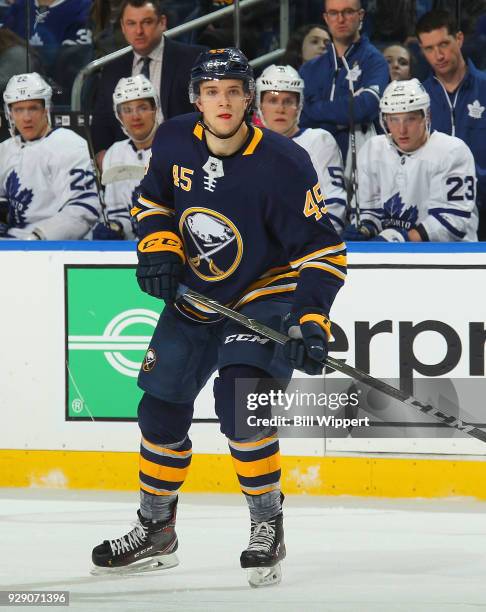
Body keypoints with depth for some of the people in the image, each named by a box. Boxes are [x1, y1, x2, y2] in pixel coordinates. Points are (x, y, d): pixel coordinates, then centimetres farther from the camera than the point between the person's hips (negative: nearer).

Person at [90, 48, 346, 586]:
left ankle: (267, 526, -9)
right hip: (194, 298, 6)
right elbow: (153, 200, 11)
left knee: (239, 400, -26)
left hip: (265, 297, -6)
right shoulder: (173, 143, -10)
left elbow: (322, 249, -21)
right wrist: (158, 248, -8)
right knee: (161, 410, 9)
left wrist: (311, 322, -31)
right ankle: (155, 531, 30)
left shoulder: (282, 163, -24)